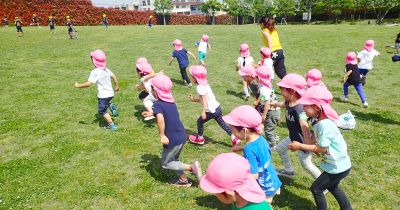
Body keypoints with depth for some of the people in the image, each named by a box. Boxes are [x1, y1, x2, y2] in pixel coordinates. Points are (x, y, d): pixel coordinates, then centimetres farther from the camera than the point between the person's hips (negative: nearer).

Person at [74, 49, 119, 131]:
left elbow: (88, 84, -20)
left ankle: (112, 125, 7)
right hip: (110, 93, 7)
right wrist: (116, 86, 27)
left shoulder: (95, 72, -16)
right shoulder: (106, 70, 5)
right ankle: (111, 107, 7)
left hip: (103, 95, -7)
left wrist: (78, 85, -6)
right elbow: (114, 77, 12)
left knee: (102, 111, 7)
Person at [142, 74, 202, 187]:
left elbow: (160, 118, -37)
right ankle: (183, 180, 35)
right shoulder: (171, 101, 6)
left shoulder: (157, 104, -17)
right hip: (181, 136, 8)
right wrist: (152, 113, 31)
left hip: (172, 139, -8)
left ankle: (191, 167, -3)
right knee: (174, 159, 26)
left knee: (165, 164, 11)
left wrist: (162, 135, -28)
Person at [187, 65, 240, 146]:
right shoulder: (205, 84, 13)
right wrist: (194, 99, 21)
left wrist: (203, 111, -27)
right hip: (217, 108, 9)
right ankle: (234, 139, 20)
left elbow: (204, 100, -24)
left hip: (211, 111, -9)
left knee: (200, 121, 12)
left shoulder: (200, 87, -16)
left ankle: (200, 139, 30)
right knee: (222, 123, 19)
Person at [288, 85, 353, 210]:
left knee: (316, 188, 2)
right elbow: (315, 139, 7)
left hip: (338, 167, -10)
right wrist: (301, 145, -8)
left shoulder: (325, 125, -32)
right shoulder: (318, 120, -2)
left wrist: (300, 146, -20)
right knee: (332, 187, 30)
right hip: (338, 164, 10)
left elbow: (322, 148, -26)